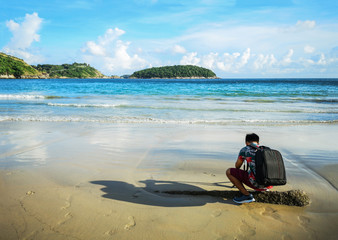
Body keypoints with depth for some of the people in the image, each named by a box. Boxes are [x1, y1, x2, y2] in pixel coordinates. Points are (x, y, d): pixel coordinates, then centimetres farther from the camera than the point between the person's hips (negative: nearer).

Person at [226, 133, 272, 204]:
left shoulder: (245, 150, 4)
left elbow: (237, 166, 17)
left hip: (257, 184, -6)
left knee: (229, 172, 4)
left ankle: (247, 195, -1)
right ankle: (264, 188, 17)